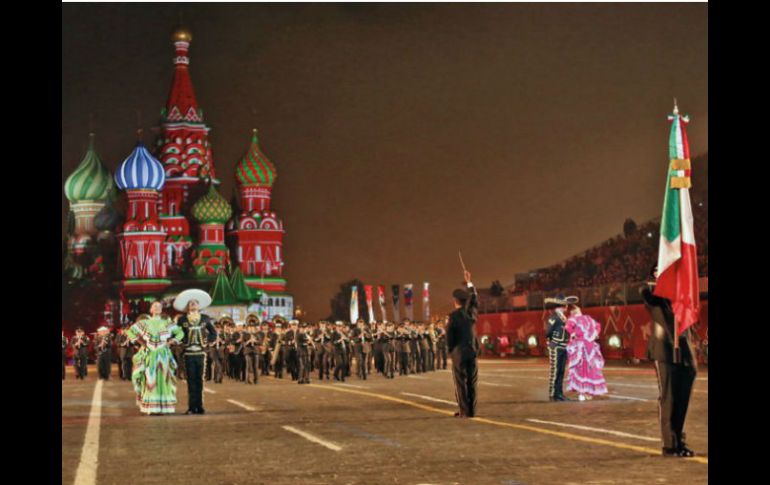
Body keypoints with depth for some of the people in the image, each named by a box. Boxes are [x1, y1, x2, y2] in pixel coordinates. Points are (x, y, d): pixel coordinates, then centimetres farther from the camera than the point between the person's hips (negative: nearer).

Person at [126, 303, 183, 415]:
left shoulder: (167, 323, 9)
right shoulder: (144, 323, 8)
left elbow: (180, 332, 11)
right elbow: (130, 331, 10)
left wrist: (170, 342, 0)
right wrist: (141, 342, 2)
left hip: (163, 355, 1)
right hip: (149, 355, -1)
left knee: (163, 379, -3)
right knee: (149, 380, -5)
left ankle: (164, 407, -1)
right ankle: (150, 408, -4)